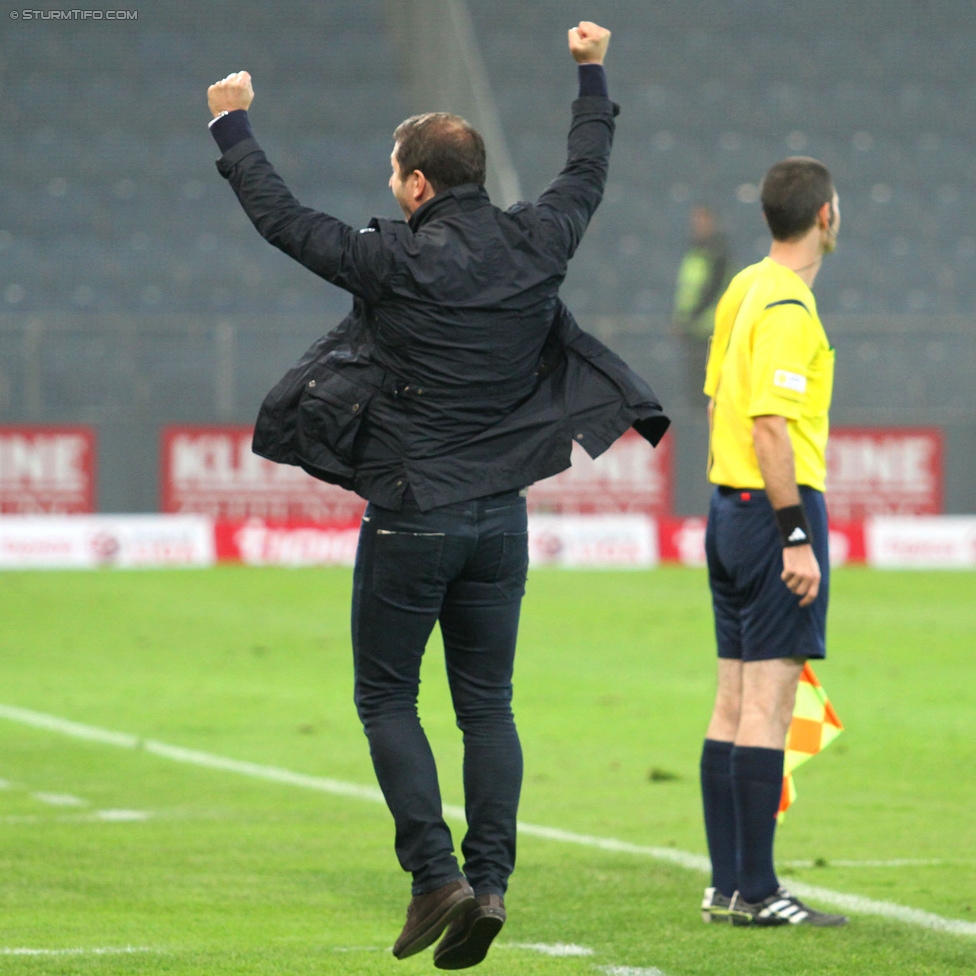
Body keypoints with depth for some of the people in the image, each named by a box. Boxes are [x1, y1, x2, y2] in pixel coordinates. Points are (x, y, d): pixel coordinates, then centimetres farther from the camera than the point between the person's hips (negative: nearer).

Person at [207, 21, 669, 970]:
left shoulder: (398, 264, -14)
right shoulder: (532, 246, 0)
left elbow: (283, 219, -6)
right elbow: (586, 175, 19)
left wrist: (231, 125, 7)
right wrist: (593, 77, 34)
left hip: (411, 518, -5)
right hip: (501, 517, 5)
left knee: (386, 698, 5)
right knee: (487, 704, 9)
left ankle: (436, 875, -7)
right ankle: (489, 882, 1)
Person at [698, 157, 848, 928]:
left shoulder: (744, 290, 12)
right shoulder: (788, 307, -15)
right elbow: (771, 426, -20)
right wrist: (796, 538, -20)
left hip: (732, 508, 10)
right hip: (778, 508, -10)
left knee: (733, 703, 10)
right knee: (768, 700, -8)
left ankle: (727, 884, 13)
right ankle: (756, 892, -8)